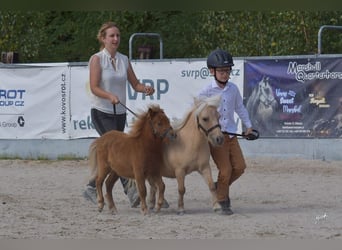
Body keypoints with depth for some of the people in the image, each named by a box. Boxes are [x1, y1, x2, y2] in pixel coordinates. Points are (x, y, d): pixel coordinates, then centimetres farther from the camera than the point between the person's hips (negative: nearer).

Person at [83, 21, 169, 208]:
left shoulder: (124, 60, 9)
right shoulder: (96, 59, -6)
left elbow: (135, 84, 9)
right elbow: (94, 87, -13)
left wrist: (145, 89, -14)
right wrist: (110, 96, -31)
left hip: (120, 113, 6)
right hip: (101, 112, -6)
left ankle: (92, 188, 23)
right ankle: (131, 190, -22)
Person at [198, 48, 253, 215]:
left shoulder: (233, 89, 6)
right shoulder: (207, 91, -8)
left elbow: (240, 107, 19)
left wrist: (248, 125, 19)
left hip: (231, 135, 5)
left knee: (240, 166, 2)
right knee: (225, 169, -9)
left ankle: (220, 187, 26)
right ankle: (220, 201, 6)